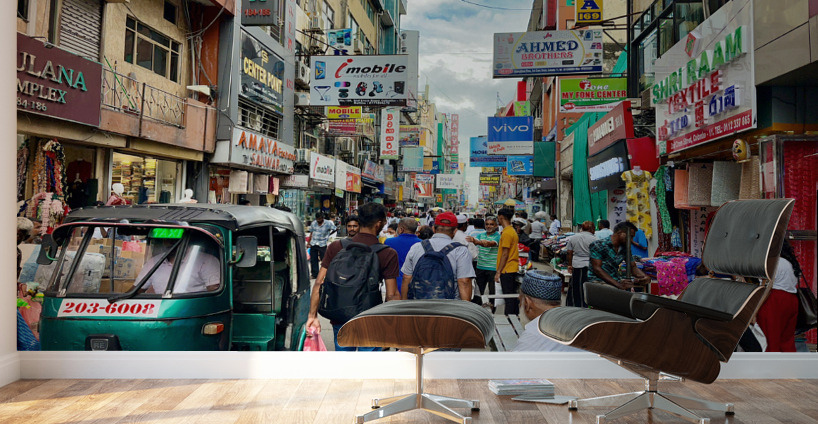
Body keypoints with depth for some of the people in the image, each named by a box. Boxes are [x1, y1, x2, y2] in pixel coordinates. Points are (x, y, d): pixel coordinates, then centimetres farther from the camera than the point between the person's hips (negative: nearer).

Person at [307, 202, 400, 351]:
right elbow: (392, 296, -11)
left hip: (340, 321, 3)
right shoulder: (388, 254, -10)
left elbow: (319, 283, -5)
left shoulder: (336, 247, -2)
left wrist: (312, 315, -1)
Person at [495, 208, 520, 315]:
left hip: (507, 270, -9)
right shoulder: (513, 231, 14)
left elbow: (505, 254, -18)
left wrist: (498, 272, -16)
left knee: (508, 297, -5)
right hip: (513, 269, 9)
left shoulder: (506, 233, -16)